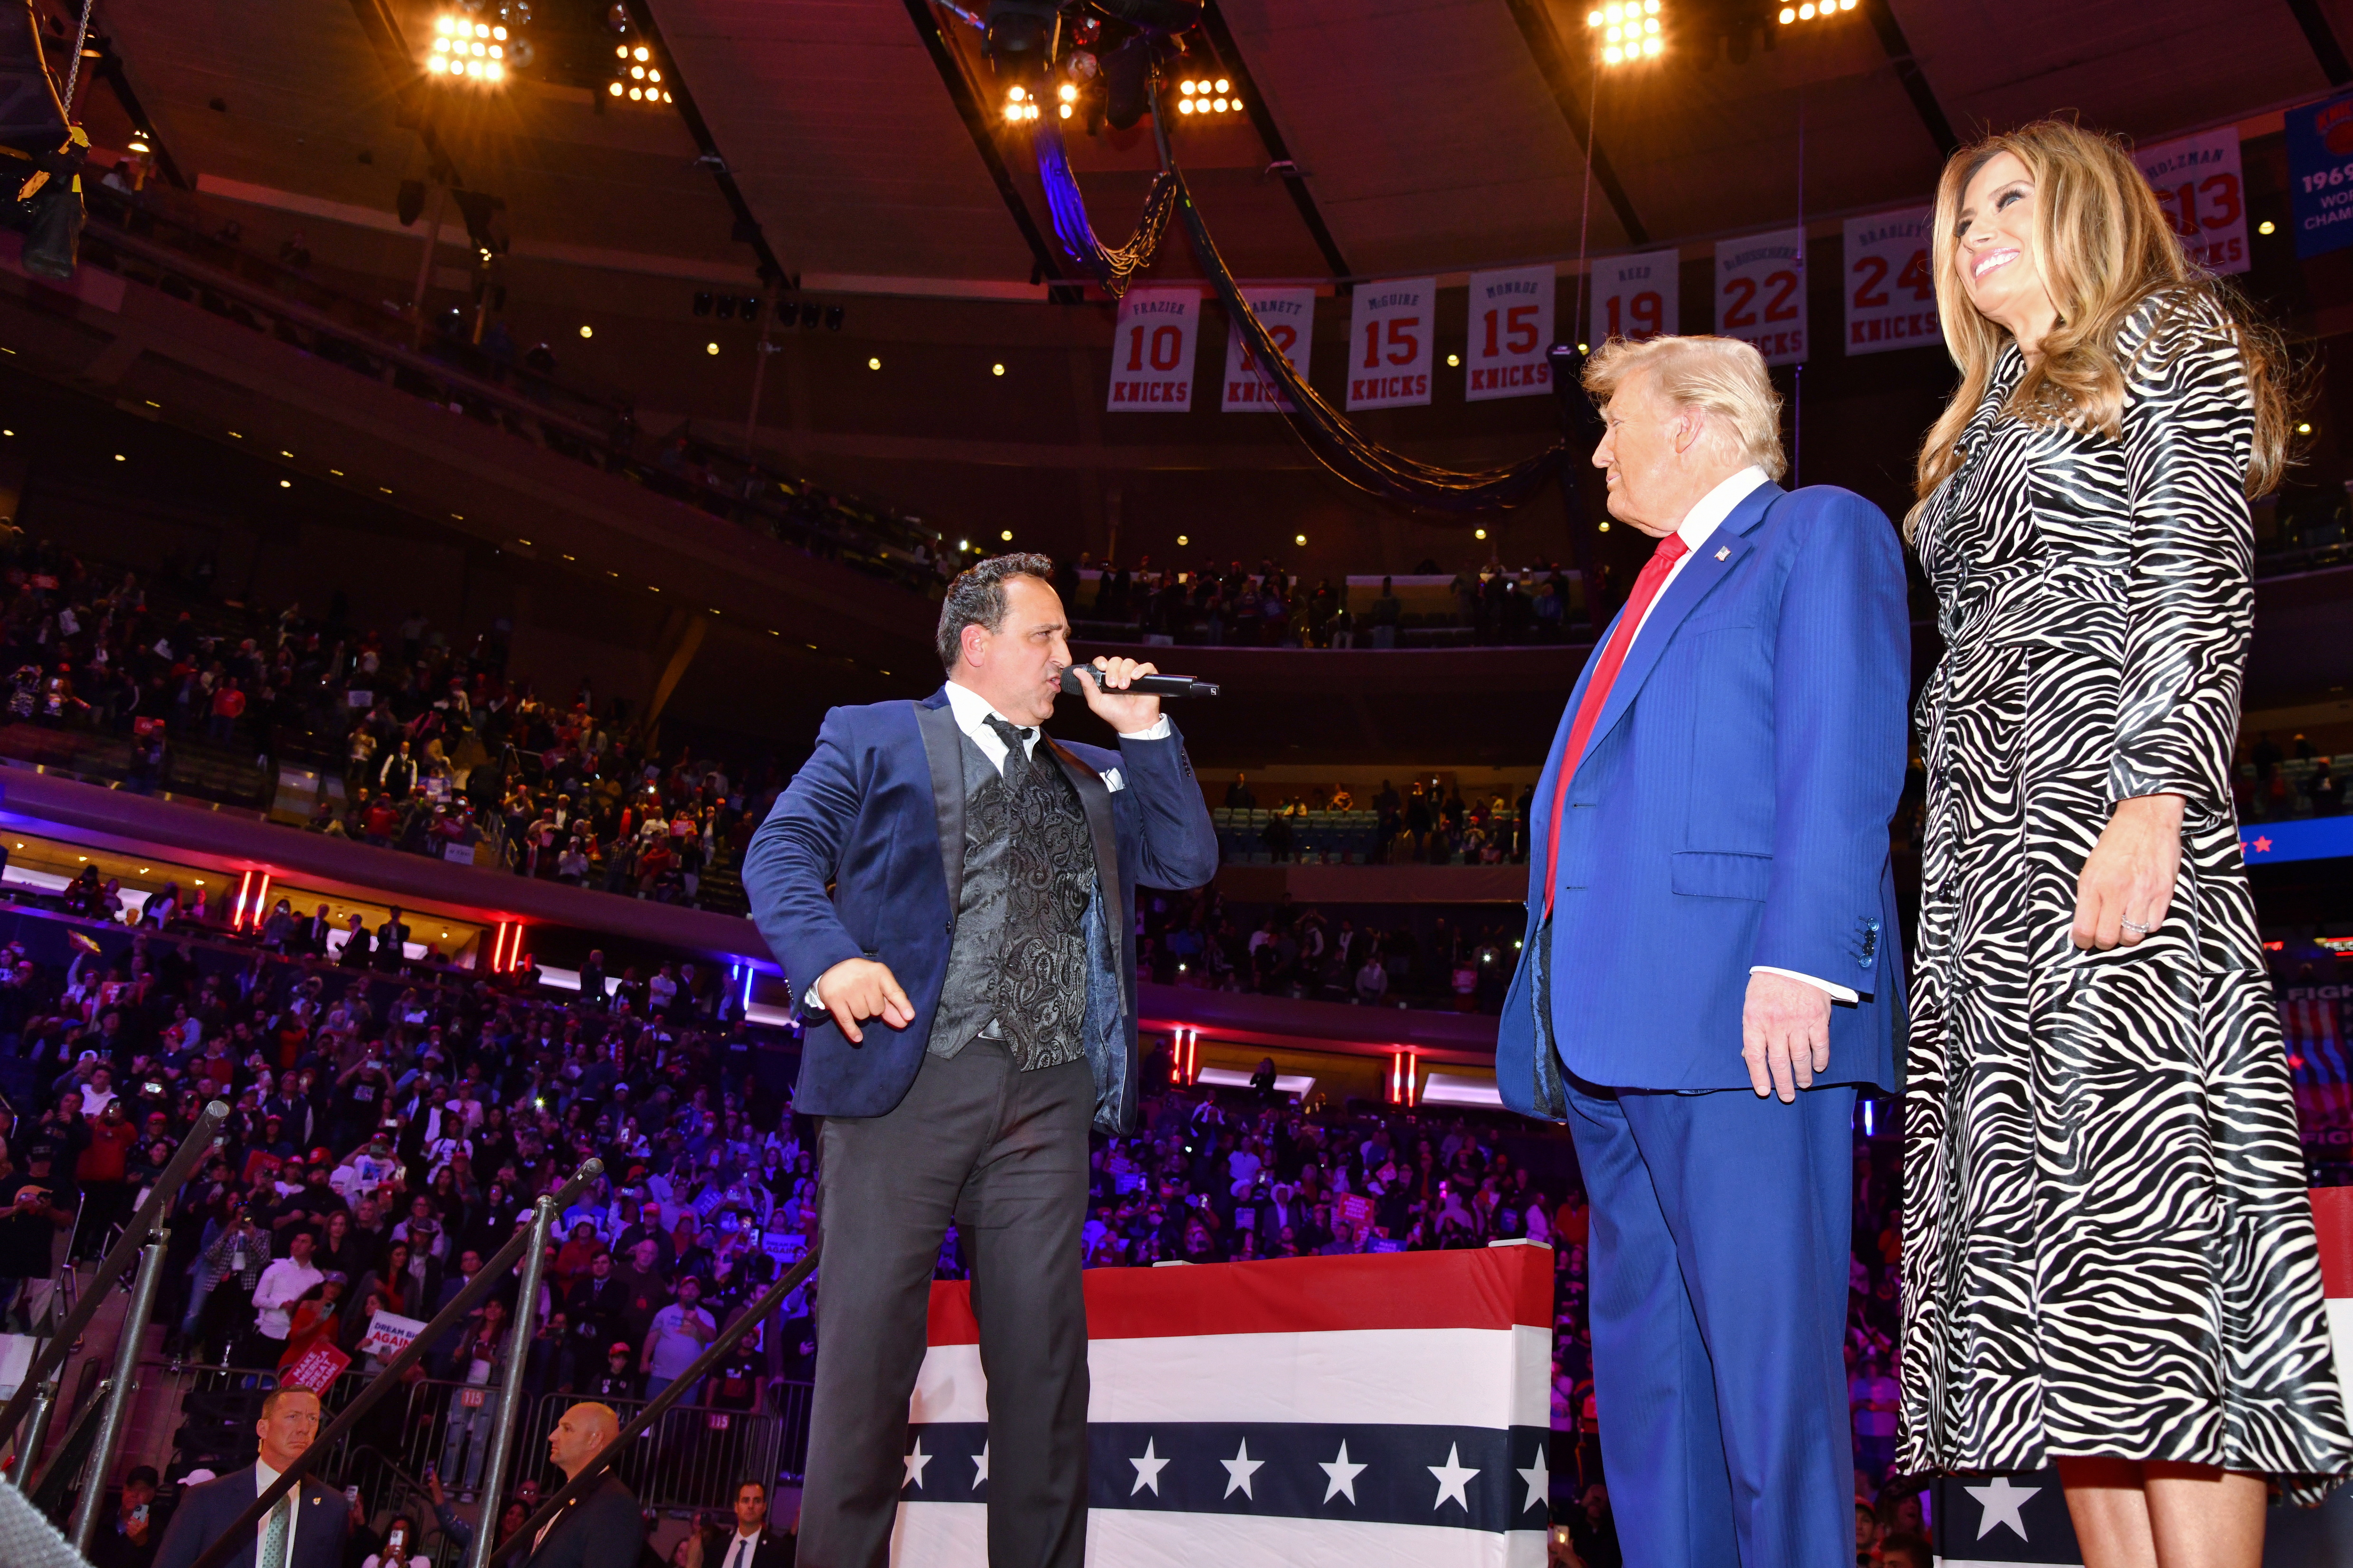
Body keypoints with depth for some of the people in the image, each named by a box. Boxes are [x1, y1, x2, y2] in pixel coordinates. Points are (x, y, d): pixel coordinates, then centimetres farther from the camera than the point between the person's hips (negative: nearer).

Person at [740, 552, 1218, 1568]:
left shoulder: (1085, 779, 25)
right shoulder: (874, 738, 11)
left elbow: (1188, 861, 17)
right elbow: (782, 850, -1)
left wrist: (1144, 732, 12)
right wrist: (828, 957, -21)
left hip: (1046, 1101, 4)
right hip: (907, 1078, -4)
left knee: (1045, 1352, 2)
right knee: (870, 1340, -2)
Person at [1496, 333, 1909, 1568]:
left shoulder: (1821, 532, 3)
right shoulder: (1660, 588, 29)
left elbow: (1847, 758, -11)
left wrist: (1799, 960, -22)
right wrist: (1556, 1009, 19)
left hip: (1739, 1013, -9)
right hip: (1614, 1030, 9)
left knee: (1765, 1351, -7)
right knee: (1644, 1355, 11)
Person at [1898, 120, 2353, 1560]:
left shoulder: (2168, 334, 10)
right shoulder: (1987, 421, 29)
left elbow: (2201, 579, -5)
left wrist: (2155, 796, -19)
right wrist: (1956, 871, 15)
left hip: (2104, 806, -7)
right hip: (1985, 845, 7)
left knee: (2144, 1199, -16)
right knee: (2039, 1232, -1)